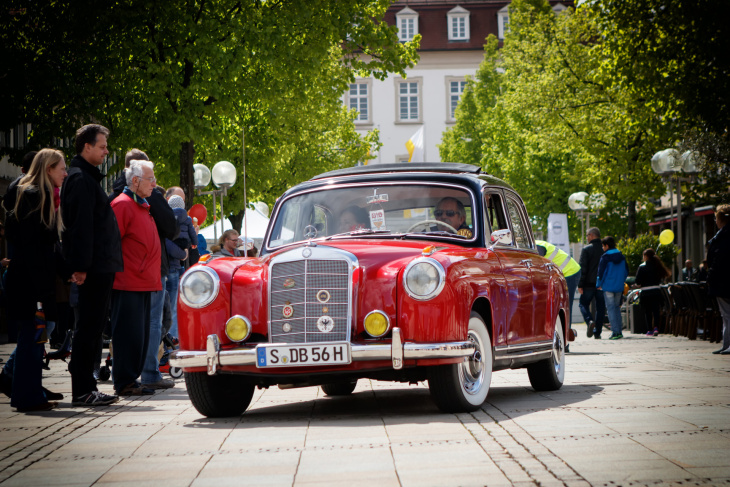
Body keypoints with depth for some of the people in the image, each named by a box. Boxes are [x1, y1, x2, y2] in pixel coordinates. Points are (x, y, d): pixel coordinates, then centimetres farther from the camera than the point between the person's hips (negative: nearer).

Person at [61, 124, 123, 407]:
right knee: (89, 327, -8)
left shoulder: (86, 177, 22)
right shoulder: (81, 179, -11)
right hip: (94, 267, -10)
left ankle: (84, 387, 16)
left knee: (92, 325, 12)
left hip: (99, 267, 10)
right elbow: (81, 225, -19)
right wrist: (81, 266, -24)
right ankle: (83, 391, -7)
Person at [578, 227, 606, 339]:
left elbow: (583, 268, -10)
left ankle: (589, 321, -18)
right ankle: (597, 332, 6)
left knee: (583, 303, 8)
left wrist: (580, 284, -8)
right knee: (600, 307, 8)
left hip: (589, 283, -4)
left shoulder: (586, 249, -6)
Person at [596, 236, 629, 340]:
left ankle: (615, 332, -10)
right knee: (617, 307, 15)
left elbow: (601, 272, -10)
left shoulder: (605, 257, -10)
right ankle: (619, 331, 13)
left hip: (608, 286, -6)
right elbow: (626, 270, 15)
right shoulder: (621, 256, 8)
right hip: (619, 287, 6)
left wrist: (599, 284, 0)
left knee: (611, 308, -3)